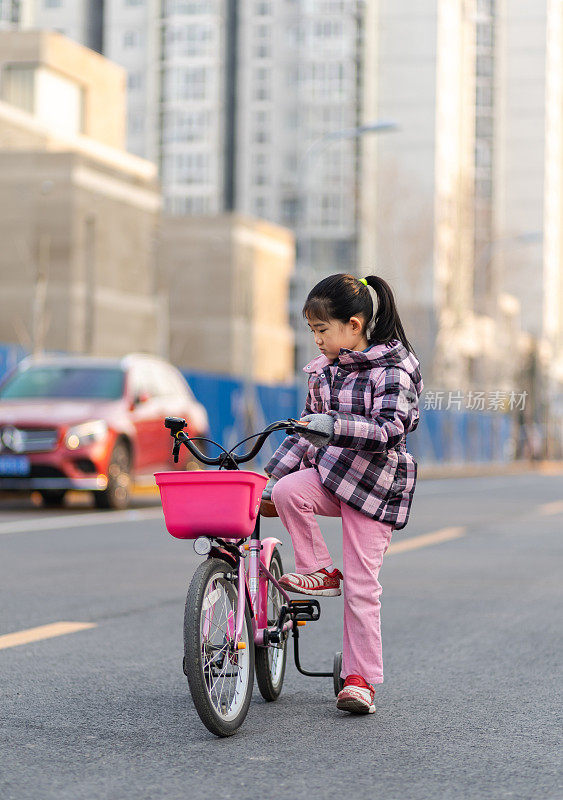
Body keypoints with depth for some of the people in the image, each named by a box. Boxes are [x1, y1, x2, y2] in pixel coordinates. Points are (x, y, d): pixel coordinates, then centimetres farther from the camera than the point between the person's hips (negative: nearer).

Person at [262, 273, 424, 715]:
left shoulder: (392, 370, -14)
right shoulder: (325, 368, 8)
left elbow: (390, 430, -26)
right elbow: (309, 427, 15)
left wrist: (336, 428, -39)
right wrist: (276, 473, 8)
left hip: (374, 482, -6)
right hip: (328, 472, 6)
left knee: (361, 584, -6)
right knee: (287, 492, -27)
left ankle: (361, 678, 6)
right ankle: (320, 571, -7)